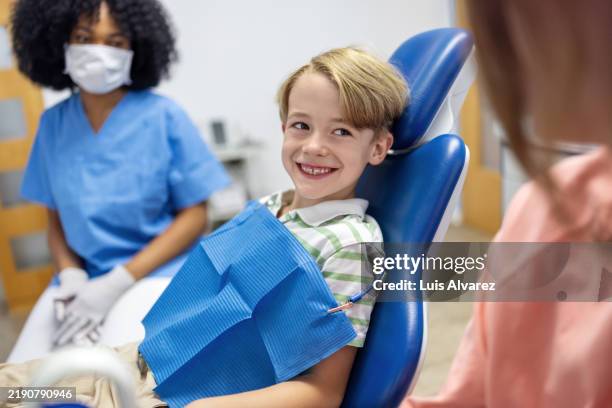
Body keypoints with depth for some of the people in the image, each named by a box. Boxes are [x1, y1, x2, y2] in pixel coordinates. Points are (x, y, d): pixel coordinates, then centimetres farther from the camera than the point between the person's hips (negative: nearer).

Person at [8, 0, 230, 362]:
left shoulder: (164, 116, -7)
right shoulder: (53, 123, 4)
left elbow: (194, 216, -6)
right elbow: (58, 217, 12)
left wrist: (118, 282, -14)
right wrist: (71, 276, -8)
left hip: (157, 274, -4)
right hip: (84, 278, 4)